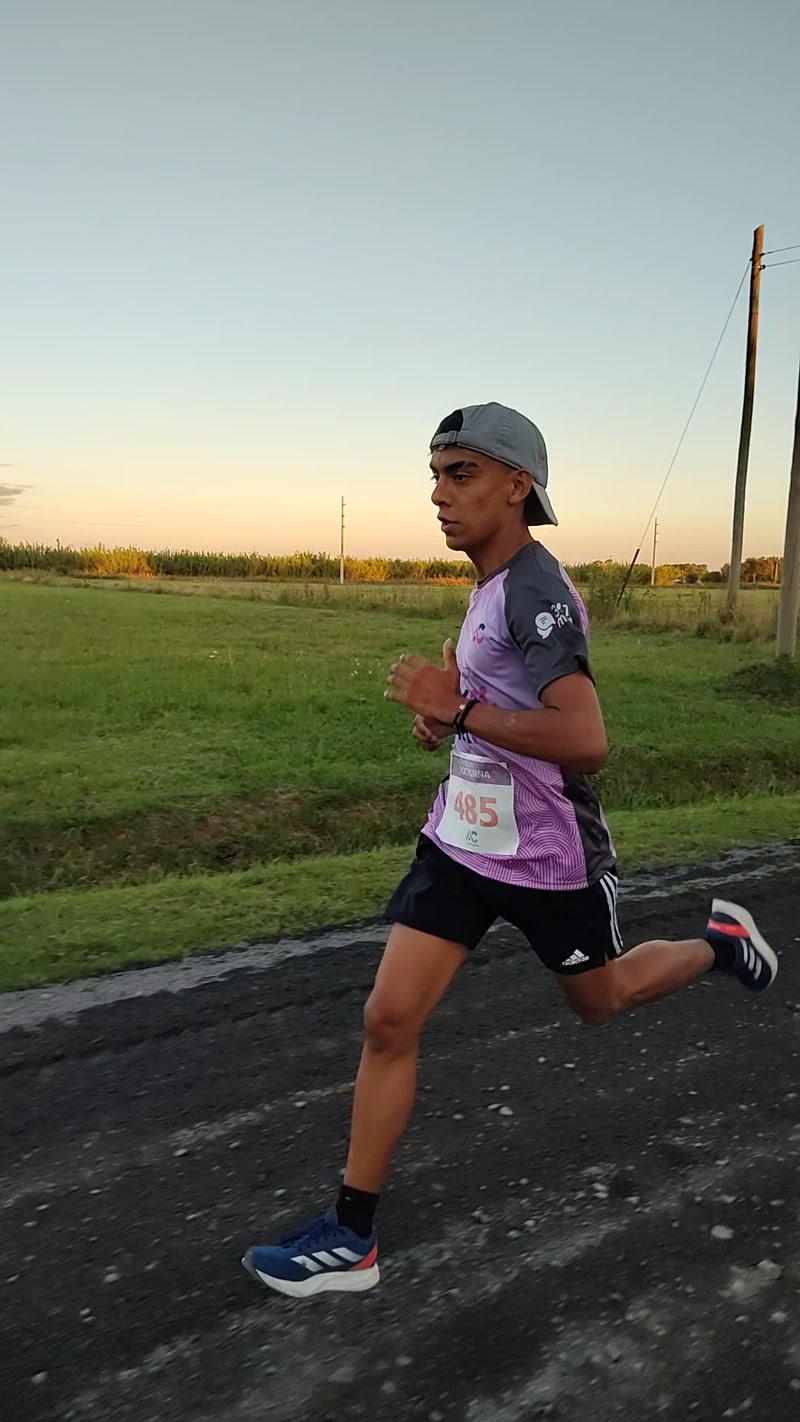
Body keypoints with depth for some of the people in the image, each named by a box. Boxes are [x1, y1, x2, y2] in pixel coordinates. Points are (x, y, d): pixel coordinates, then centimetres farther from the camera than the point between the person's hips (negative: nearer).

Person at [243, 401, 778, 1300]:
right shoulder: (491, 585, 5)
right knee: (388, 1020, 0)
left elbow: (585, 742, -33)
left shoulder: (537, 593, -23)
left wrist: (460, 709, -28)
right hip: (462, 841, 7)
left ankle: (720, 943, 48)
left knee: (598, 1001, 20)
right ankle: (351, 1237, 12)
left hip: (547, 857, -7)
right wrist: (446, 707, 1)